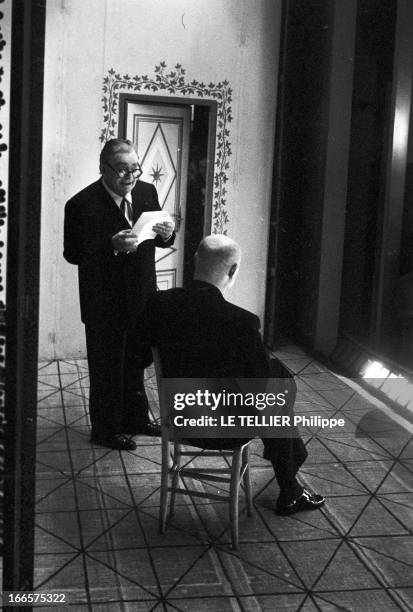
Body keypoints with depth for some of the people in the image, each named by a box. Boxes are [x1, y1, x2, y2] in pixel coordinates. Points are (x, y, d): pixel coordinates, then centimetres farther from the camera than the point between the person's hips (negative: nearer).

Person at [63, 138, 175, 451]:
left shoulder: (148, 192, 1)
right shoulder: (82, 204, -18)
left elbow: (158, 240, 10)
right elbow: (73, 253, -18)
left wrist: (167, 235, -14)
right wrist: (112, 246, -31)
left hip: (141, 296, 6)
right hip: (104, 304, -6)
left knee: (136, 362, 21)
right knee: (106, 367, 7)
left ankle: (135, 417, 39)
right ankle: (105, 429, 25)